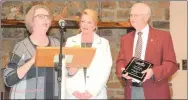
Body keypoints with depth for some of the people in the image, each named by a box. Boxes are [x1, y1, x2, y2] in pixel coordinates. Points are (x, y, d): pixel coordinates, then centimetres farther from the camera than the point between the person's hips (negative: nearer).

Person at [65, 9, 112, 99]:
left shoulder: (103, 43, 4)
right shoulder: (70, 41, 6)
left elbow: (105, 70, -2)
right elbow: (64, 69, 2)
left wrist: (92, 91, -10)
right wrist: (73, 90, -9)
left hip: (96, 94, -1)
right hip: (73, 93, 1)